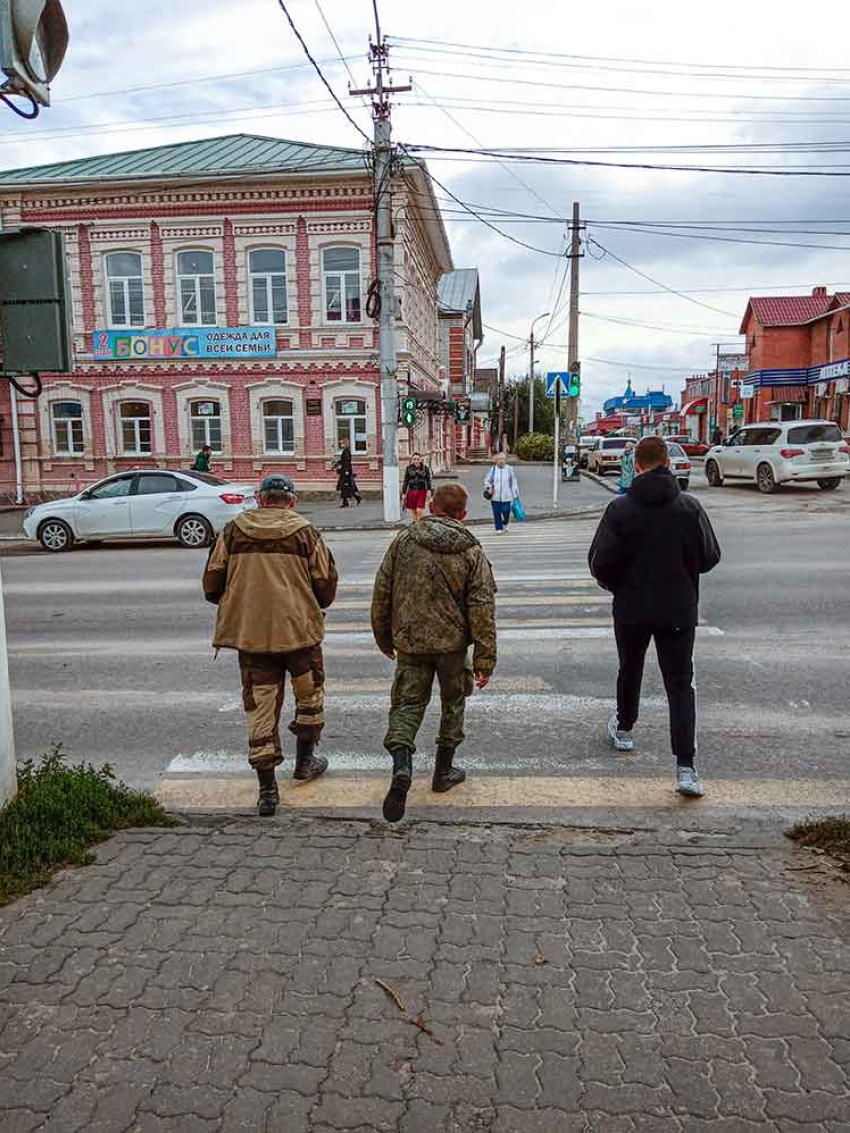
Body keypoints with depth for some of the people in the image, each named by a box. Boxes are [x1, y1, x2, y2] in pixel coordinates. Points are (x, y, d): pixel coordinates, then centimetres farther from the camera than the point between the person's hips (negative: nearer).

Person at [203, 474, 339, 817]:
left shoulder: (233, 531, 2)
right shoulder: (305, 532, -2)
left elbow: (212, 584, 4)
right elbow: (326, 585, -1)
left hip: (249, 633, 2)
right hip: (298, 628, -1)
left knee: (260, 705, 7)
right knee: (309, 692, 22)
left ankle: (267, 789, 8)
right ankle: (305, 760, 34)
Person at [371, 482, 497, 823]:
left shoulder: (403, 540, -2)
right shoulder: (471, 551, -6)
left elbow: (382, 592, 2)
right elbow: (482, 608, -9)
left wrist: (384, 637, 15)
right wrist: (484, 660, -5)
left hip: (410, 641, 1)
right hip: (452, 642, -1)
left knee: (407, 703, 8)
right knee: (453, 703, 18)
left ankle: (401, 763, -16)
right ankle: (443, 771, 28)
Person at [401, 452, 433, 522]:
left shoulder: (425, 468, 0)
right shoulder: (409, 468, 3)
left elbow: (429, 480, 1)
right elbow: (405, 481, 6)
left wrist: (429, 490, -10)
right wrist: (403, 493, 3)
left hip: (422, 491, -2)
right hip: (411, 491, 2)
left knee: (419, 510, -10)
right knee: (413, 510, 7)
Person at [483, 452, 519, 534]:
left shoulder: (509, 469, -1)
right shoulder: (493, 469, 1)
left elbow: (514, 482, 4)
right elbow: (487, 480, 11)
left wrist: (515, 495, 4)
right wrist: (488, 488, -8)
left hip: (506, 496, -1)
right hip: (495, 496, 1)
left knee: (506, 511, 0)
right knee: (496, 513, 2)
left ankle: (505, 523, 31)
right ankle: (498, 528, 15)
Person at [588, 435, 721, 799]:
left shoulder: (620, 509, -12)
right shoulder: (689, 507, -9)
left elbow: (600, 563, -13)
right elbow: (709, 558, -6)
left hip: (631, 609, 0)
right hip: (679, 611, 0)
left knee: (629, 671, 23)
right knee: (680, 685, 5)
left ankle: (623, 728, 44)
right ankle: (685, 767, -3)